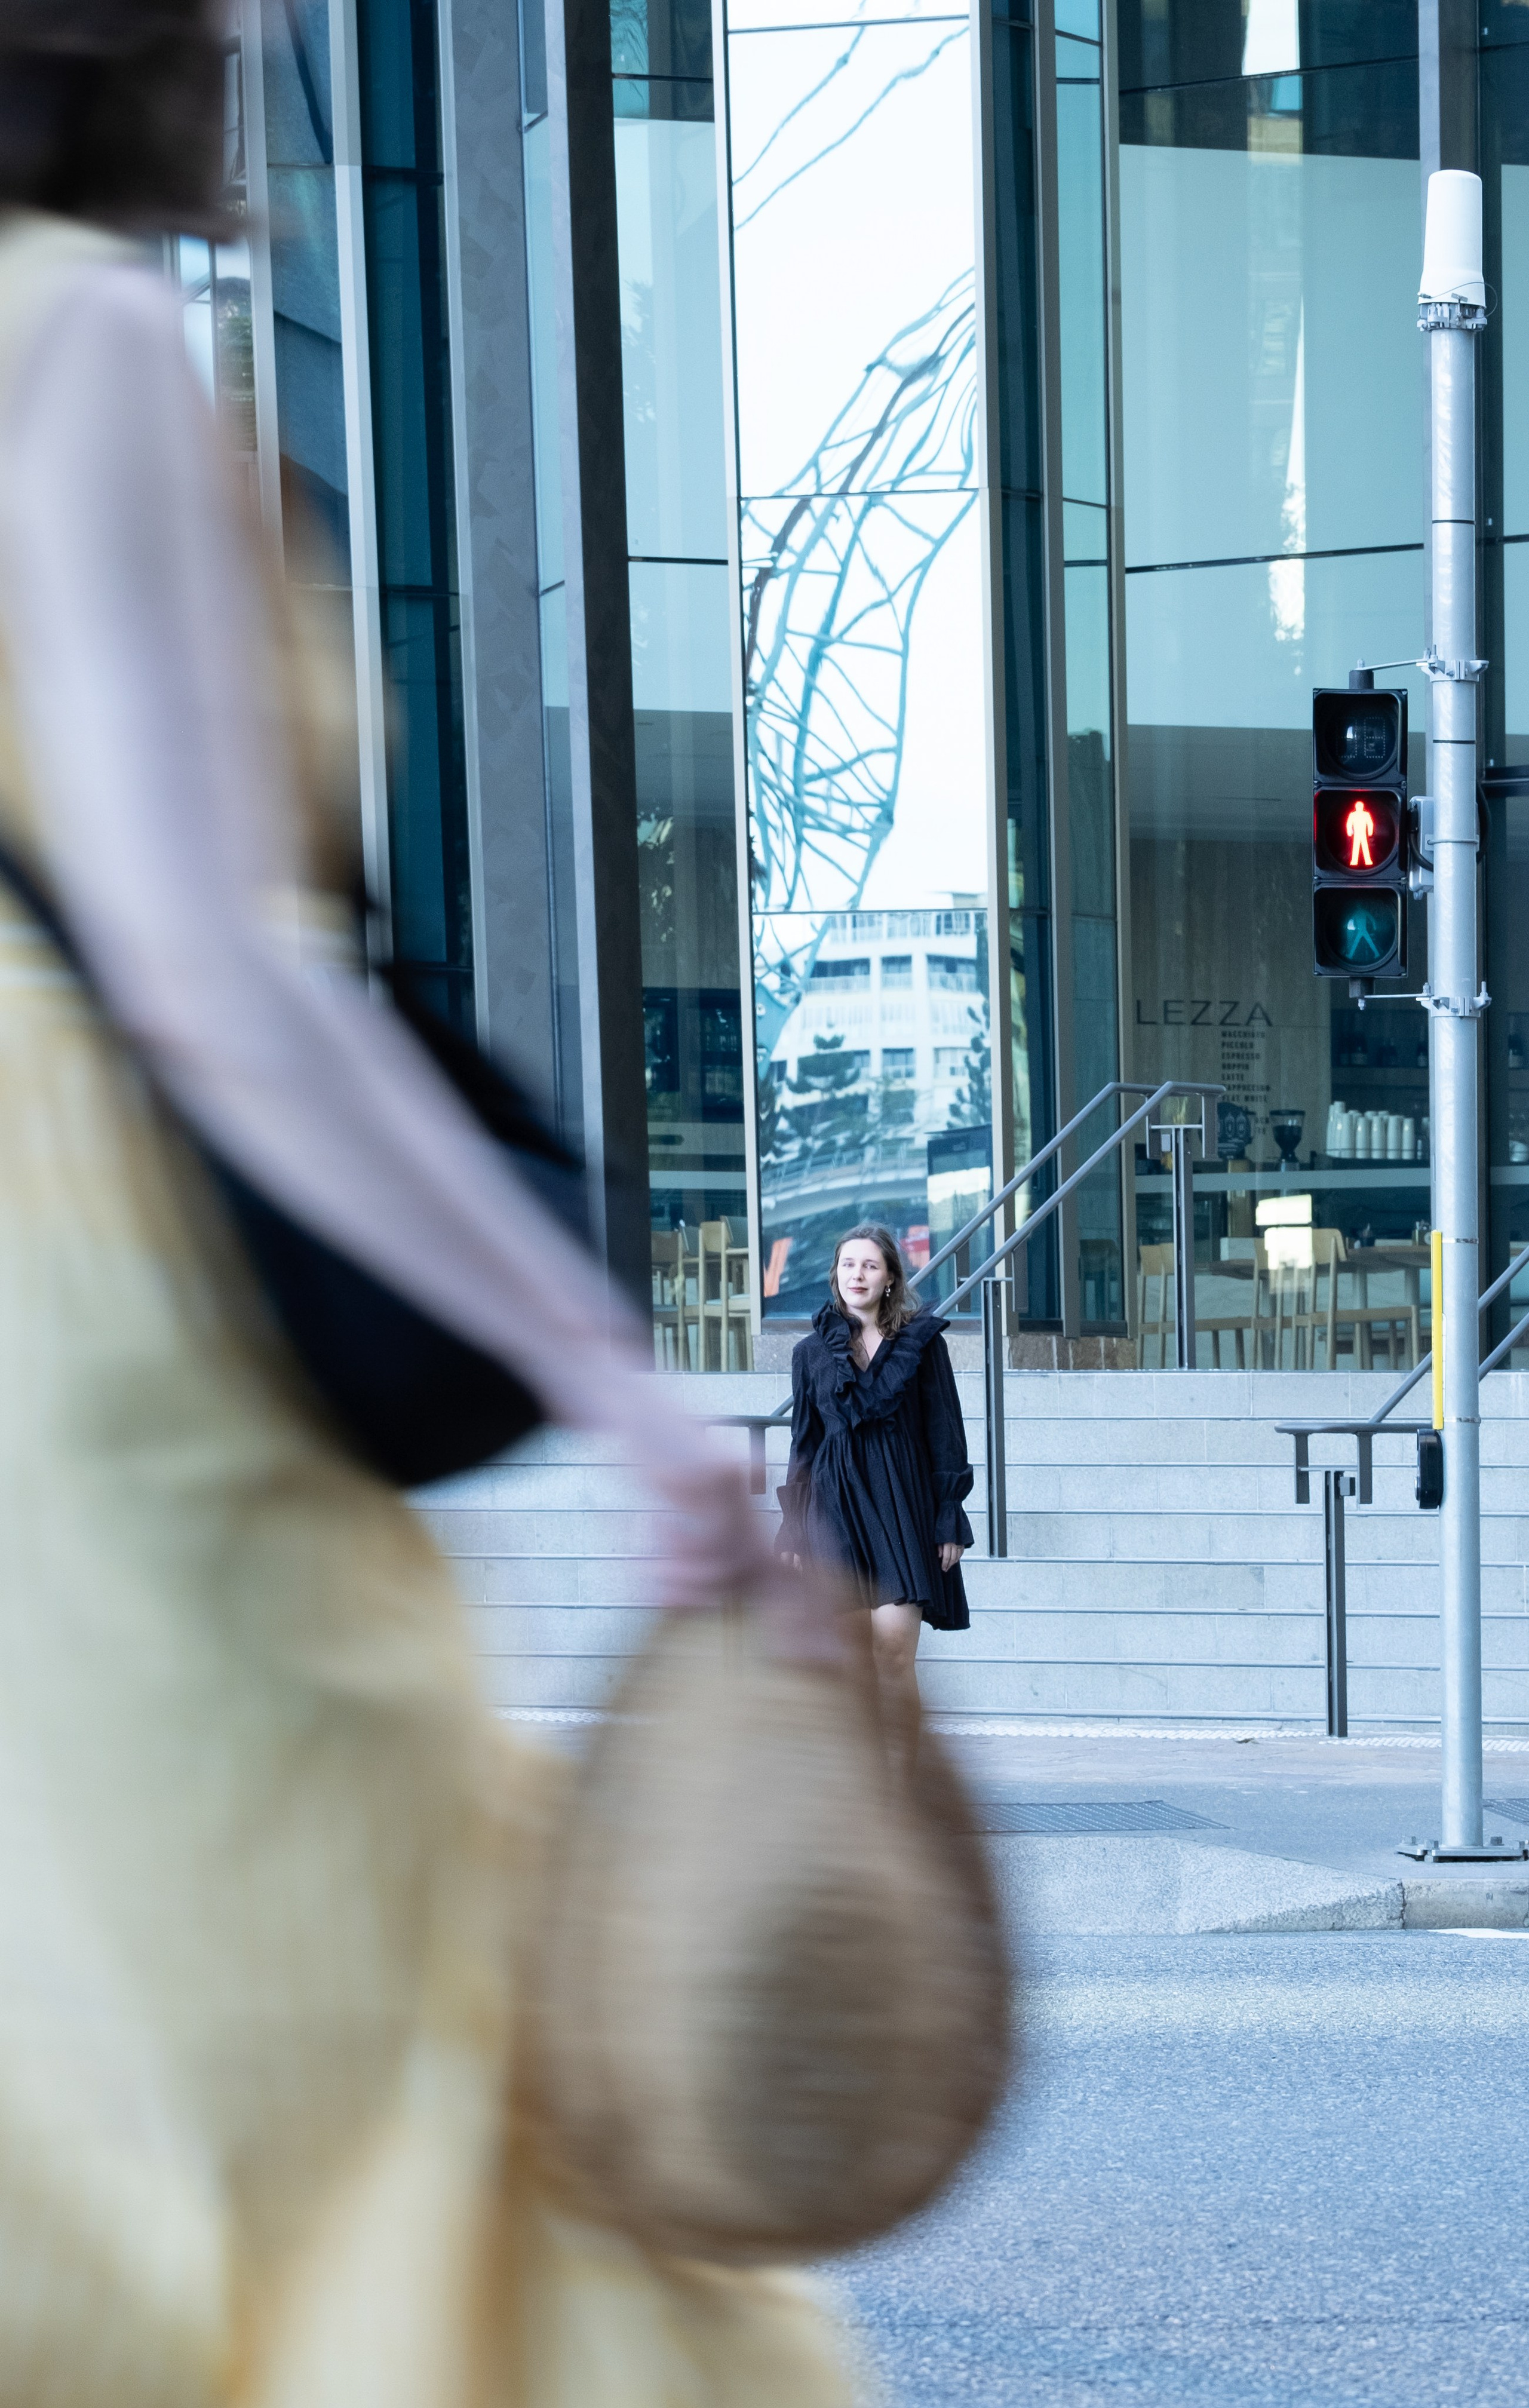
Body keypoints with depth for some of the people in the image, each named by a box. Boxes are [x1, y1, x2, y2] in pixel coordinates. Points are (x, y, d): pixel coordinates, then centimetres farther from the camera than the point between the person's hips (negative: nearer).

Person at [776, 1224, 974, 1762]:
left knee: (894, 1647, -13)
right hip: (835, 1506, 2)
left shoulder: (922, 1344, 5)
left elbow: (945, 1438, 4)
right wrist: (793, 1533, 8)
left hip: (903, 1507, -2)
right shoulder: (813, 1352, 10)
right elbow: (803, 1445, 13)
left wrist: (949, 1523, -2)